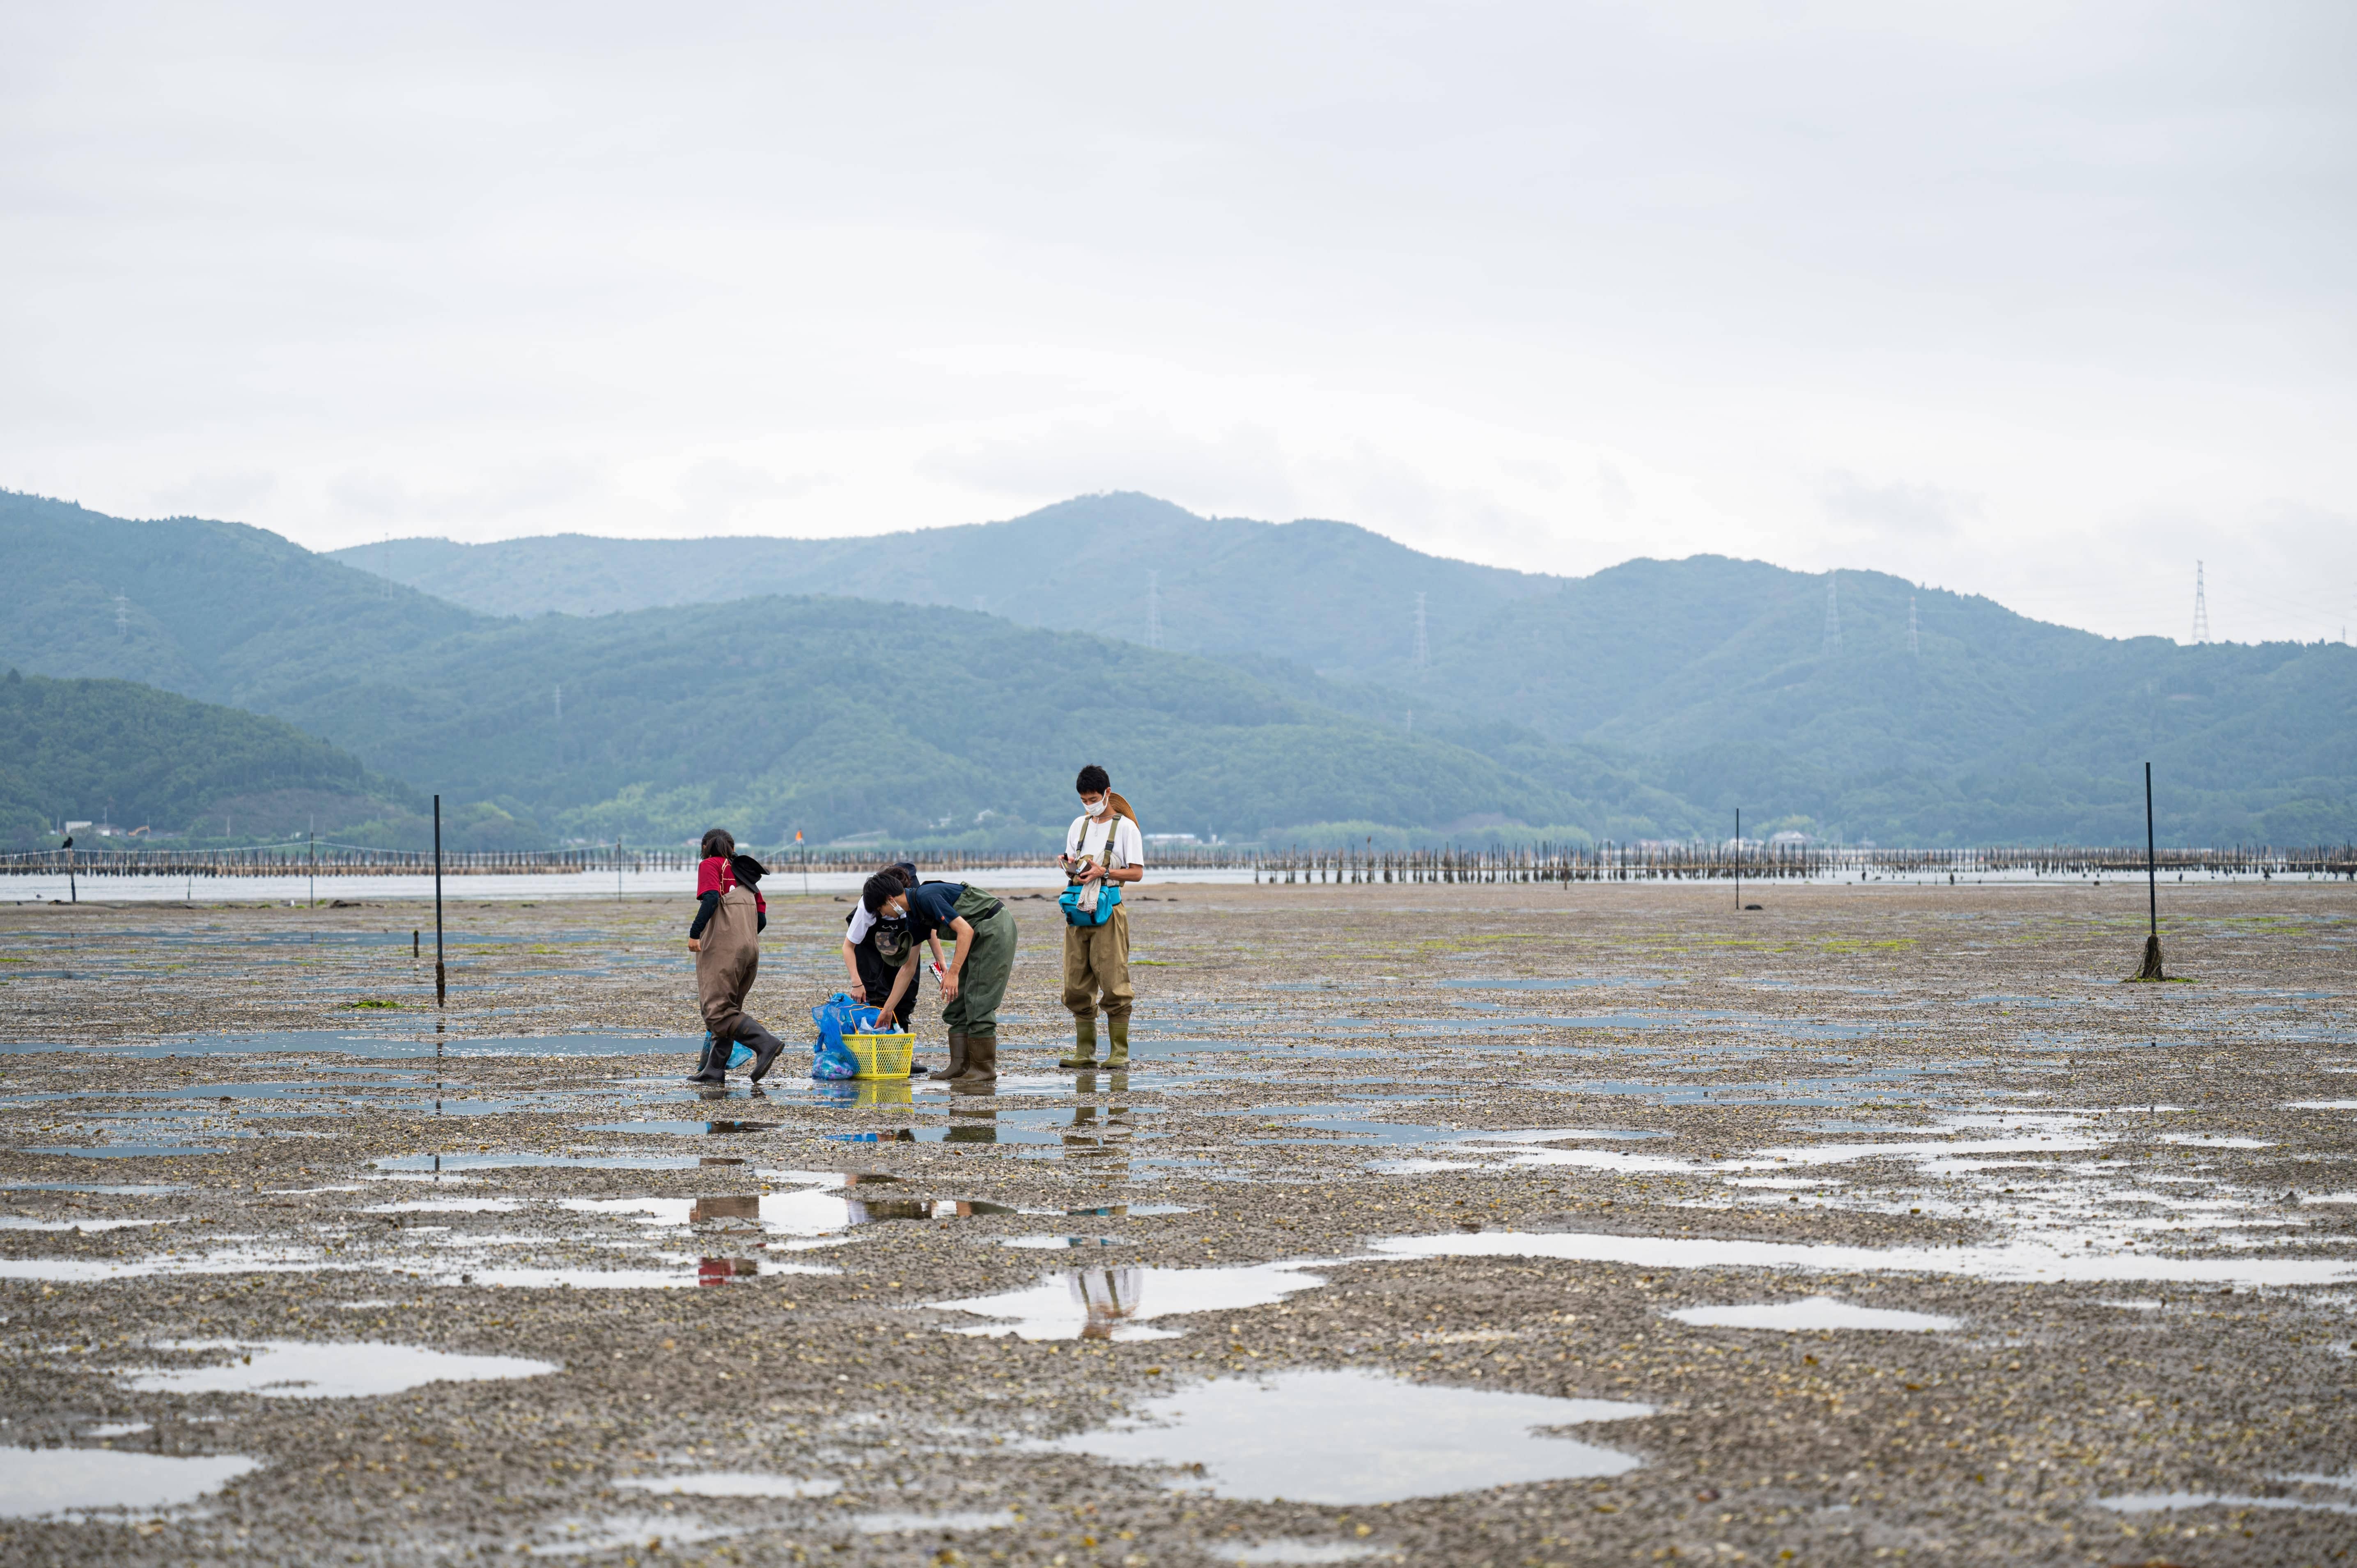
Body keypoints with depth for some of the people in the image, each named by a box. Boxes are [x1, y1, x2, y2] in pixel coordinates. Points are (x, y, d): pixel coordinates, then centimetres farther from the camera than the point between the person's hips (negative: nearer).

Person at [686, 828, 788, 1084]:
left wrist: (695, 933, -17)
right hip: (750, 949, 8)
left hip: (722, 949, -8)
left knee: (717, 1011, -12)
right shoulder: (745, 873, 22)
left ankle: (765, 1043, -28)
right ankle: (714, 1070, 6)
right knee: (726, 1009, 11)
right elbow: (762, 918, 15)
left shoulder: (709, 865, 3)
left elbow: (711, 898, -16)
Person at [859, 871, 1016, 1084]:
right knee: (958, 1004, 8)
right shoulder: (914, 916, 10)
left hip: (996, 928, -10)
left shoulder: (927, 897, -20)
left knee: (978, 1004, -11)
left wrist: (953, 973, -25)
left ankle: (984, 1070, -6)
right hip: (979, 935, 10)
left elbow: (965, 931, -25)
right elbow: (908, 966, 18)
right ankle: (960, 1066, 9)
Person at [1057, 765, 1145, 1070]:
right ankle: (1085, 1053, 8)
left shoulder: (1125, 827, -1)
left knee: (1113, 985, -8)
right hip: (1078, 910, 6)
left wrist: (1104, 872, -17)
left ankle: (1119, 1053, -5)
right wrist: (1068, 865, 0)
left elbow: (1137, 872, -5)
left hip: (1108, 911, -6)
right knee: (1077, 987, 3)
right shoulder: (1079, 825, 17)